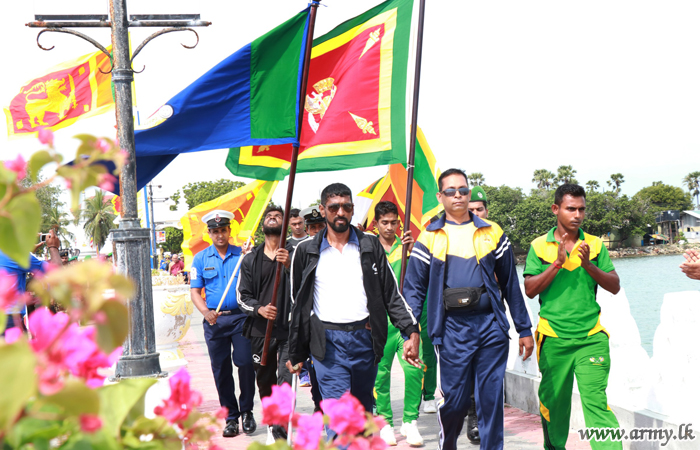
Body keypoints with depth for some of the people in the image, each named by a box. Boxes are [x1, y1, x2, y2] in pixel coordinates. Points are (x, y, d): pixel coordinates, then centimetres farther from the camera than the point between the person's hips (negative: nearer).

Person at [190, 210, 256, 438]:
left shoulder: (243, 255, 5)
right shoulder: (200, 259, 8)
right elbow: (195, 291, 7)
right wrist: (206, 312, -10)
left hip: (241, 316, -1)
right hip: (214, 320, 1)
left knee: (245, 363, -7)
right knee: (221, 369, 5)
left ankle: (247, 411, 13)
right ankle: (230, 417, 16)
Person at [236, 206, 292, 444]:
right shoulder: (251, 259, 11)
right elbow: (242, 296, 10)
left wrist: (290, 265, -23)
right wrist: (259, 308, -11)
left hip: (288, 328, -3)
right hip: (260, 329, 3)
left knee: (286, 382, -13)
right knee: (265, 382, 10)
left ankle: (280, 434, -8)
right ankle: (272, 426, 29)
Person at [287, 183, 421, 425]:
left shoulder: (371, 246, 8)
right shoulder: (306, 251, 5)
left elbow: (392, 294, 7)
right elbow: (298, 305, 11)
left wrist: (412, 331, -6)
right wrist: (296, 354, 11)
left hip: (365, 339, 2)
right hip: (327, 343, -2)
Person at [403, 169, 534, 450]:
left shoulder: (492, 233, 9)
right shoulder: (429, 238, 6)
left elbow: (511, 284, 13)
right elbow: (413, 288, 6)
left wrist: (524, 329, 12)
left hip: (491, 325, 1)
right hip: (451, 329, -1)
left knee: (491, 399, 2)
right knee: (454, 400, 2)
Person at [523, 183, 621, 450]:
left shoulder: (595, 244, 8)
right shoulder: (539, 246, 4)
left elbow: (614, 286, 3)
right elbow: (530, 290, -3)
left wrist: (588, 265, -12)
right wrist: (558, 263, -14)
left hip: (591, 337, 0)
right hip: (553, 338, 0)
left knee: (596, 401, -10)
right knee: (553, 401, 11)